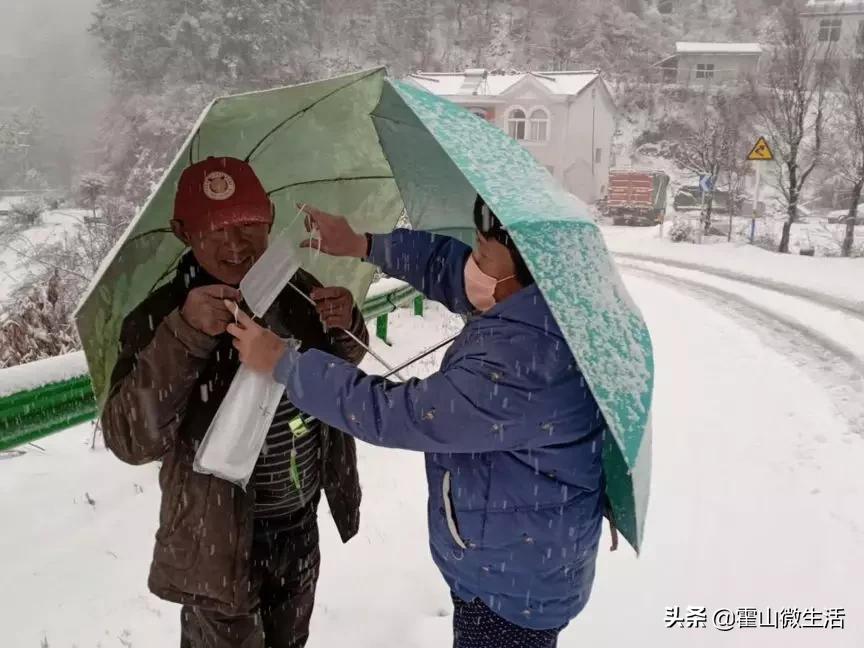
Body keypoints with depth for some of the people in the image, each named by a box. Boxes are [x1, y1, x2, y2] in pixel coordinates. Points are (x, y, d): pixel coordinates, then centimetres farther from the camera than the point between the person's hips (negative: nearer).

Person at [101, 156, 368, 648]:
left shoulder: (297, 288, -8)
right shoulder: (162, 318, -19)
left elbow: (342, 367, 8)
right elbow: (130, 440, -28)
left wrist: (347, 326, -15)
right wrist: (183, 337, -39)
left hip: (302, 518, 5)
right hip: (221, 533, -4)